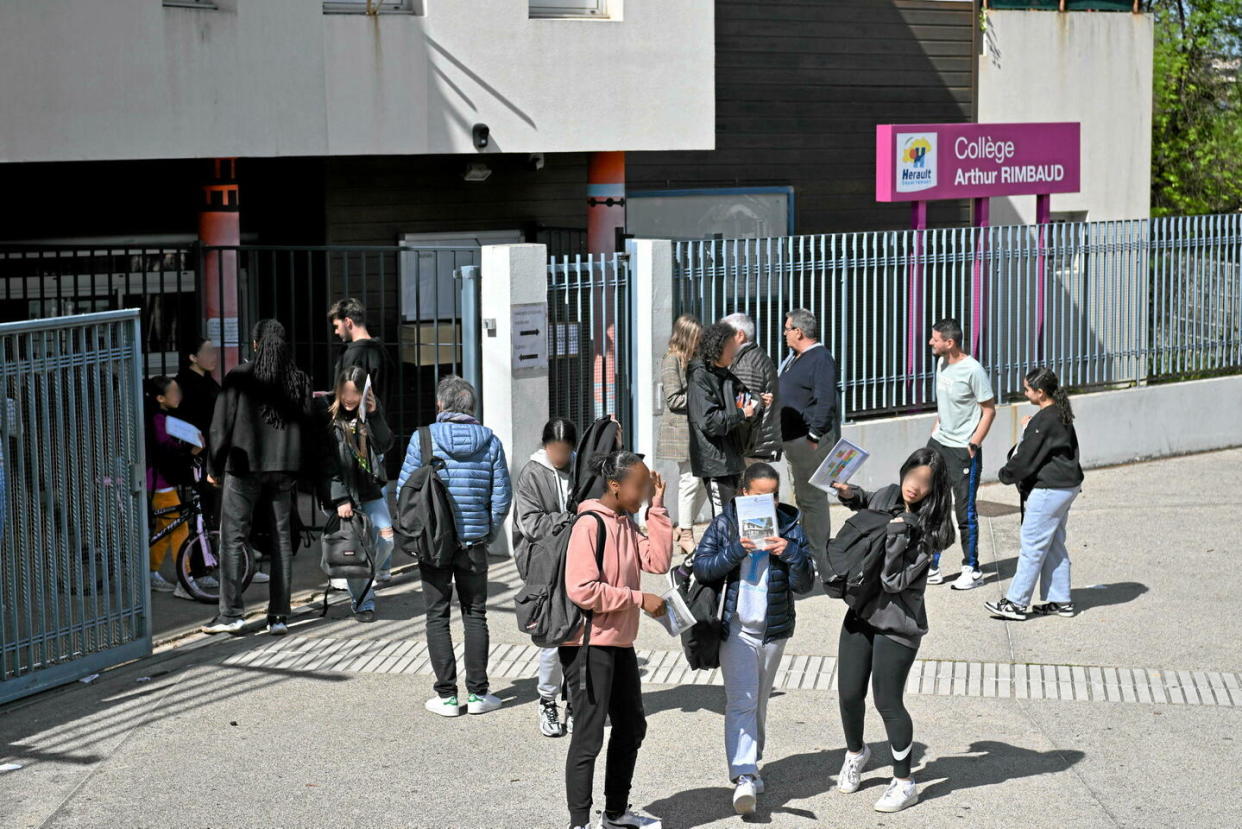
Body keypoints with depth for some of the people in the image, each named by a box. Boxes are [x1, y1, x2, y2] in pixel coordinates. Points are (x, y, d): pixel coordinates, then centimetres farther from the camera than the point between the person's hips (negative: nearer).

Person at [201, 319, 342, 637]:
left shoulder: (239, 378, -7)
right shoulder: (299, 380, 4)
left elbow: (222, 424, -5)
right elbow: (313, 429, 5)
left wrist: (214, 467, 4)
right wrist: (325, 474, 12)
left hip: (244, 468, -3)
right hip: (284, 468, 4)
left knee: (233, 538, 3)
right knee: (281, 539, 8)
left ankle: (231, 613, 0)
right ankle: (279, 616, 8)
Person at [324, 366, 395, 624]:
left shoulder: (369, 412, 6)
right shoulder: (330, 418, -7)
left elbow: (385, 446, -2)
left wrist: (374, 415, -14)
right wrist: (340, 498, -16)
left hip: (370, 489, 4)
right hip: (343, 492, -4)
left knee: (385, 536, -9)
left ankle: (369, 577, 18)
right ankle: (364, 602, 6)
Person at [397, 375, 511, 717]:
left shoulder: (423, 438, -7)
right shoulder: (490, 441, 0)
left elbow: (405, 490, -5)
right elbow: (502, 494, 0)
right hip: (474, 543, 2)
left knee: (437, 617, 6)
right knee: (475, 615, 10)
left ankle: (446, 695, 5)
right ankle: (478, 693, 11)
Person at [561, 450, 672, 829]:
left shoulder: (626, 524, 10)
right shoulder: (589, 525, -18)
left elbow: (658, 561, 0)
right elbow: (582, 590, -24)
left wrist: (657, 508, -3)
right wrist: (639, 599, -20)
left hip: (620, 642, 10)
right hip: (590, 644, -10)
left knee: (631, 727, 19)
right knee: (589, 736, -4)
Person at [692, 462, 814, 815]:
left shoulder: (790, 527, 1)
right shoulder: (725, 524, -2)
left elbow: (804, 584, -1)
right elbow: (702, 567, -9)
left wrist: (791, 553, -19)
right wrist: (736, 550, -21)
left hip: (774, 630, 3)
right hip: (736, 628, -3)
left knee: (759, 703, 15)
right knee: (741, 702, -14)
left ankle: (751, 765, 29)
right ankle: (743, 777, -22)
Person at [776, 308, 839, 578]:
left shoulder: (821, 359, -14)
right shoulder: (794, 359, 17)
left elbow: (825, 401, -21)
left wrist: (814, 435, -21)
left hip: (810, 441, -10)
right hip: (793, 439, 10)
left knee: (812, 498, -8)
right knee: (804, 497, 16)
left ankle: (819, 561, -5)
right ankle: (808, 552, 25)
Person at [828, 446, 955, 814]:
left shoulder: (927, 529, -17)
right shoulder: (887, 496, 0)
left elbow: (896, 580, -23)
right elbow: (867, 505, 27)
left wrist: (897, 533, -27)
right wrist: (852, 496, 8)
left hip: (897, 622, -6)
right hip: (861, 611, 6)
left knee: (887, 701, -1)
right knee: (849, 693, 11)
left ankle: (904, 783, 15)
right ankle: (855, 752, 41)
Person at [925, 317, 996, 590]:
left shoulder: (973, 370, -17)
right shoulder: (941, 363, 7)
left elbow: (989, 410, -12)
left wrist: (973, 445, -16)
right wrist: (935, 430, 14)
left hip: (963, 451, -8)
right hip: (938, 444, 8)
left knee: (965, 511, 0)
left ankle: (972, 569, 13)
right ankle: (931, 567, 17)